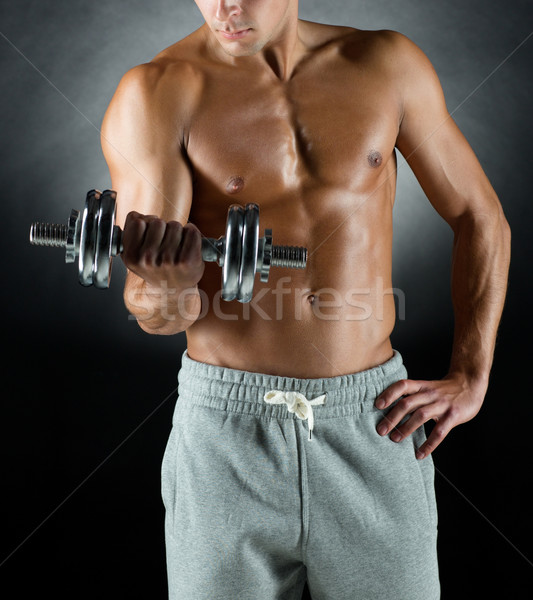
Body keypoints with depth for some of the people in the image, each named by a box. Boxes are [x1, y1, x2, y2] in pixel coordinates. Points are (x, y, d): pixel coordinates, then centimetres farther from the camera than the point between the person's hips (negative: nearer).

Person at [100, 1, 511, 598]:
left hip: (373, 423, 2)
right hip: (227, 427, -1)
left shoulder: (388, 64, 2)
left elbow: (480, 218, 10)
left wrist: (469, 379, 3)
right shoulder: (154, 93, -6)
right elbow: (161, 314, -11)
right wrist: (162, 285, -35)